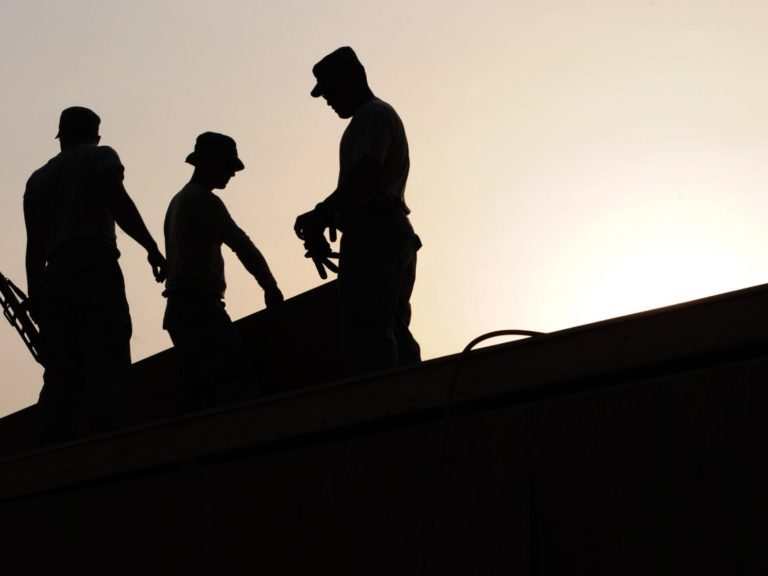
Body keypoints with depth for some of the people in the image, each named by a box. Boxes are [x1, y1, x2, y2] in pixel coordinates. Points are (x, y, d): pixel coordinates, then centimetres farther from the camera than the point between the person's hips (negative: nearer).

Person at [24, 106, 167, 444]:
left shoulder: (37, 179, 27)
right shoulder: (100, 157, 12)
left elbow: (34, 247, 19)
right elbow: (118, 201, -7)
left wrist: (35, 299, 16)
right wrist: (151, 247, -7)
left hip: (54, 277, 5)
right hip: (95, 270, -5)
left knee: (60, 377, -1)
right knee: (106, 366, -15)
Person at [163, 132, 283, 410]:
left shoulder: (178, 201, 23)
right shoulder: (204, 200, -7)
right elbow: (242, 245, -12)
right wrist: (270, 287, -4)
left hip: (178, 310, 10)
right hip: (200, 305, -10)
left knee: (203, 392, 5)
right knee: (241, 382, -20)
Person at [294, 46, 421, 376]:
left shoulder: (373, 114, -5)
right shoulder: (379, 116, 27)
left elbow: (363, 176, -18)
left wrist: (320, 215, -13)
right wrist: (323, 217, 12)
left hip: (371, 235, -11)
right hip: (395, 234, 11)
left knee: (366, 334, -16)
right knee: (394, 332, 8)